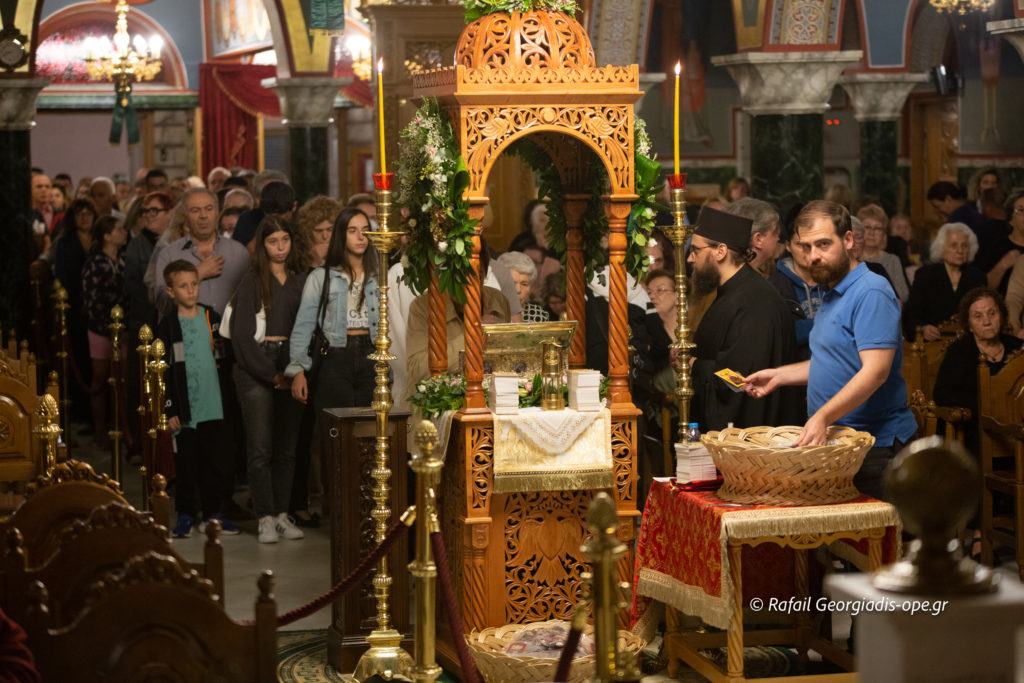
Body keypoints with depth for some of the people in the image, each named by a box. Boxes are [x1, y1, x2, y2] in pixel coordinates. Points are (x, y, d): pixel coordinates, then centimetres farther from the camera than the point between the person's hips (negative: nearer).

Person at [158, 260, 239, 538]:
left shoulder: (212, 318, 7)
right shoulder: (168, 326, -3)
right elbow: (162, 371, -3)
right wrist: (169, 408, -8)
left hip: (212, 407, 3)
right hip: (184, 409, -3)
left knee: (212, 461, 8)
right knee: (185, 462, 2)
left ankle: (213, 512, 17)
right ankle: (185, 514, 12)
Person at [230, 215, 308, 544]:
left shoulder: (301, 280, 12)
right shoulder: (252, 282, 0)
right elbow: (242, 334, -4)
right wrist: (271, 373, -8)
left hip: (290, 369, 4)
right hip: (256, 370, -4)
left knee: (287, 447, 4)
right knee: (261, 448, -6)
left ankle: (282, 514, 9)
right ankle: (266, 518, -2)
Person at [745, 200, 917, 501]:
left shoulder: (871, 293, -15)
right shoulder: (832, 295, 18)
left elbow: (875, 371, -24)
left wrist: (823, 417, -33)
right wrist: (779, 375, 20)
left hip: (875, 445, -9)